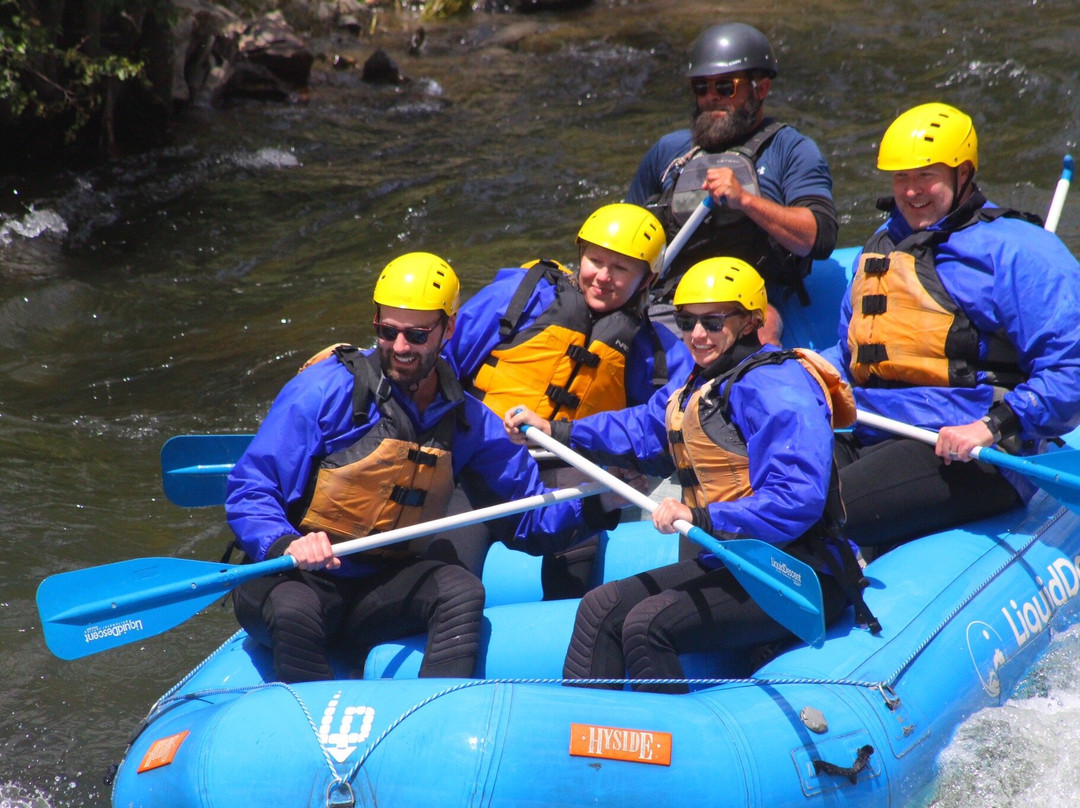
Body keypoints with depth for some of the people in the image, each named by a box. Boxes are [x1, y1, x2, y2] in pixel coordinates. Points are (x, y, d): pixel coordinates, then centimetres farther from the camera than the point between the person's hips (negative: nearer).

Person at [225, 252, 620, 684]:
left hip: (379, 591, 4)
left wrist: (595, 507, -12)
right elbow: (248, 492, -11)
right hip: (292, 581, -4)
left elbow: (528, 520, 8)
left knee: (461, 590, -22)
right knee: (295, 612, -36)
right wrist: (286, 545, -31)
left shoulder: (466, 421, 6)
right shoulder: (326, 389, -10)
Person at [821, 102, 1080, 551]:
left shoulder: (1016, 251, -1)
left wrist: (991, 428, -20)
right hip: (867, 440, 7)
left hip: (969, 462, -7)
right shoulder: (882, 247, 24)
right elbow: (847, 353, 36)